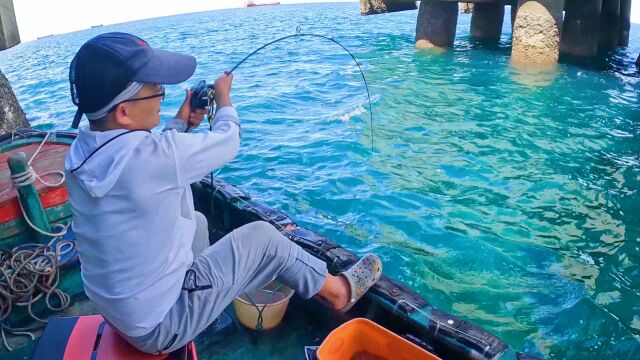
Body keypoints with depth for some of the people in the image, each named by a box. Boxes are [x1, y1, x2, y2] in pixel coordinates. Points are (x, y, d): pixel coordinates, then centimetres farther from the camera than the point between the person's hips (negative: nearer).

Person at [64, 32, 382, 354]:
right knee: (262, 236, 3)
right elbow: (228, 141, -13)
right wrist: (223, 98, 6)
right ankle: (338, 291, 24)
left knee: (195, 220, 24)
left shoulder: (81, 151, -8)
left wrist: (181, 123, 11)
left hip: (114, 306, 8)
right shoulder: (151, 155, -31)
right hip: (158, 325, -7)